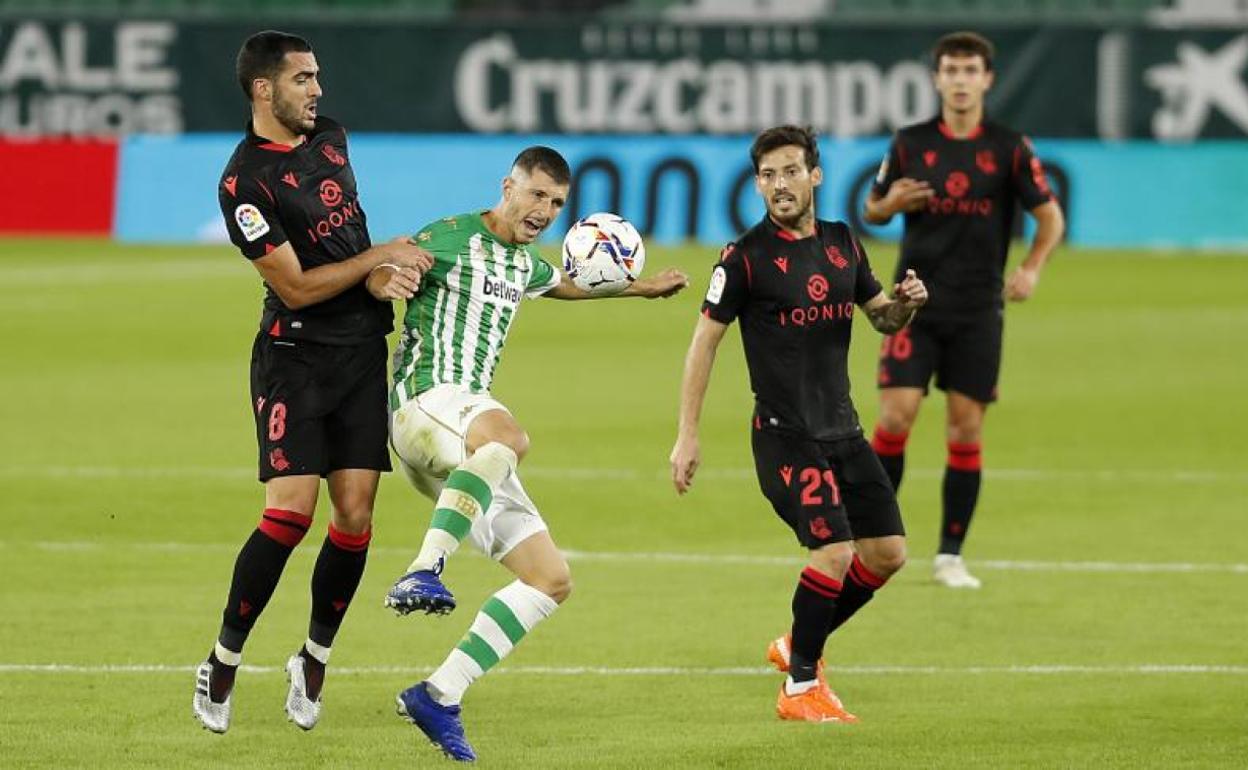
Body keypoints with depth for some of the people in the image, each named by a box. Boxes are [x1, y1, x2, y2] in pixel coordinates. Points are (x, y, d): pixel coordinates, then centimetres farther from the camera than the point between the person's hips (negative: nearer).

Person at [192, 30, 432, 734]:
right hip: (296, 354, -6)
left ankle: (313, 661, 14)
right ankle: (224, 663, -1)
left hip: (364, 351, 6)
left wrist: (384, 277, 2)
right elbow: (297, 286, -15)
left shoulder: (331, 137, 9)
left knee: (355, 517, -1)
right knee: (290, 512, -15)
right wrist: (380, 258, -11)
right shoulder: (244, 182, -15)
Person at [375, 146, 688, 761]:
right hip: (424, 404, -9)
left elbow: (569, 285, 47)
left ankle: (438, 697, -3)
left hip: (468, 434, 9)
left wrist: (641, 288, 50)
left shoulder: (525, 264, 23)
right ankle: (424, 570, -54)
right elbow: (372, 284, -12)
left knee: (551, 579, 1)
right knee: (505, 436, -44)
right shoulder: (451, 239, -3)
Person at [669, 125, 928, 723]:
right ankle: (800, 688, -2)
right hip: (785, 434, -7)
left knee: (887, 551, 5)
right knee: (835, 551, -17)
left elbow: (883, 319, 20)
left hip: (843, 429, 7)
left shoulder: (843, 245, 8)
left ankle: (798, 644, 25)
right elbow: (705, 340, -5)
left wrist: (905, 304, -5)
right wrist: (687, 435, -9)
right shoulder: (746, 257, -9)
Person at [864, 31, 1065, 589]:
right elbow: (873, 210, 11)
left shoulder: (1009, 148, 0)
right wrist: (889, 203, -13)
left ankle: (950, 557, 8)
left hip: (978, 311, 0)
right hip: (916, 305, 0)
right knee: (896, 418, -10)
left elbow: (1050, 216, 5)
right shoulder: (910, 144, 2)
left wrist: (1031, 269, -11)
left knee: (966, 430, 0)